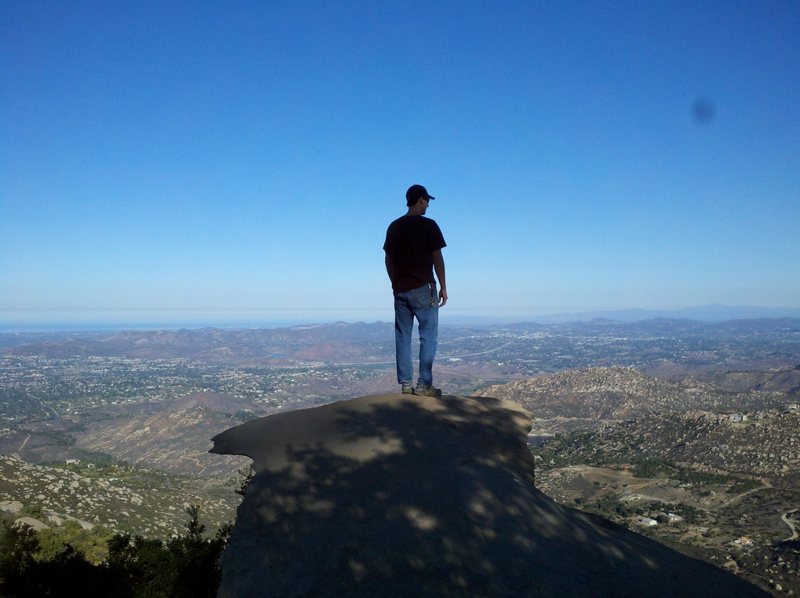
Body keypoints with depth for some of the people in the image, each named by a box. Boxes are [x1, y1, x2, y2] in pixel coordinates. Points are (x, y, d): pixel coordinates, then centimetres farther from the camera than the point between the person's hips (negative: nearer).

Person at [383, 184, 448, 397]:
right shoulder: (428, 225, -7)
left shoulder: (394, 227, 10)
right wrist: (443, 287, -2)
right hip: (423, 288, -5)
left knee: (402, 337, 8)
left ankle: (405, 383, 9)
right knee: (428, 336, 0)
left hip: (400, 289, 6)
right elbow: (437, 259, -9)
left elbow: (388, 260, 12)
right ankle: (424, 385, -2)